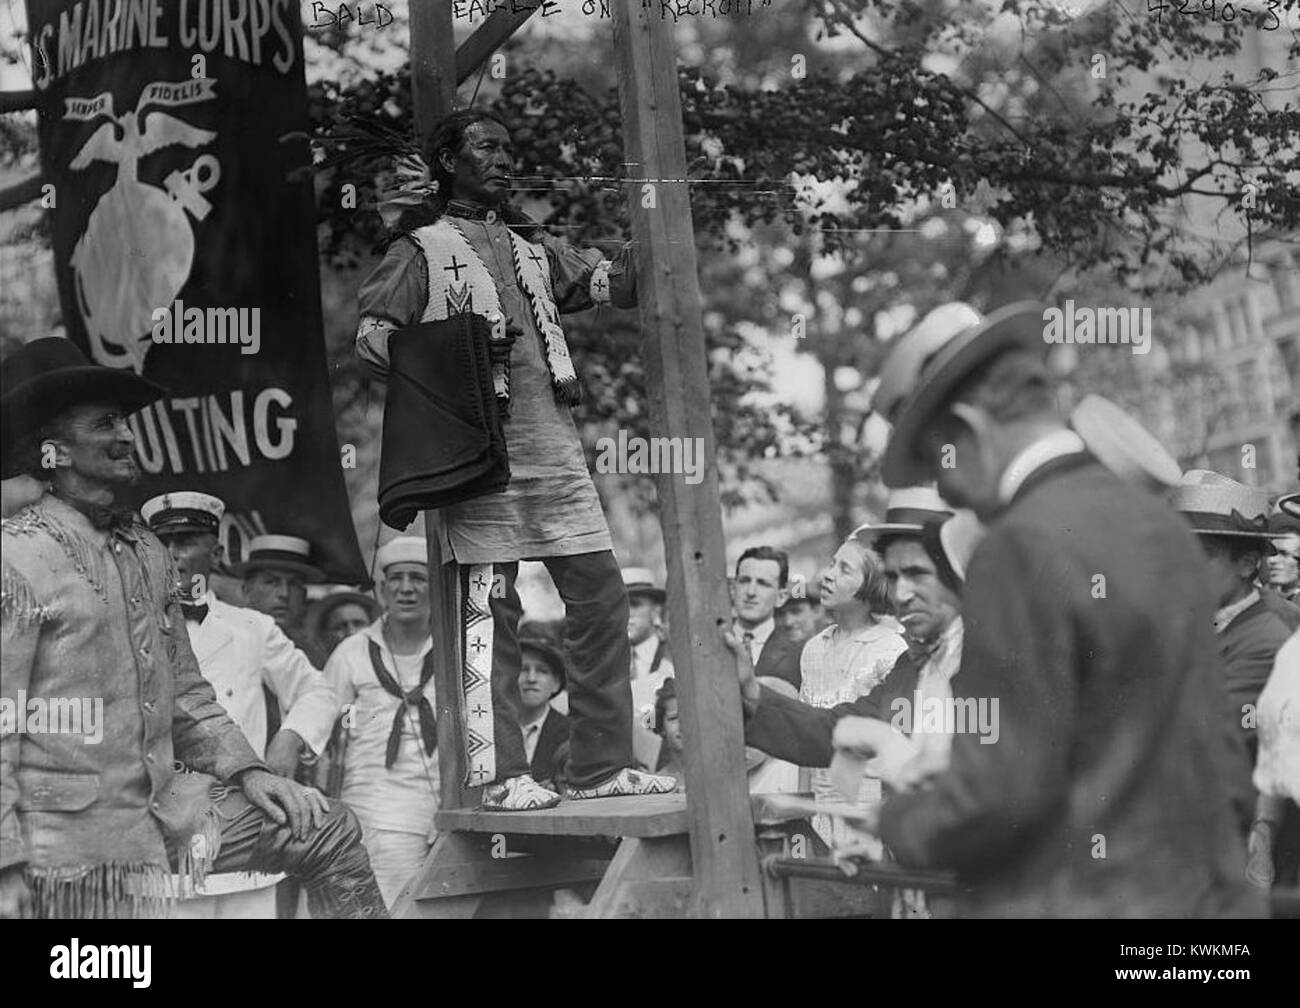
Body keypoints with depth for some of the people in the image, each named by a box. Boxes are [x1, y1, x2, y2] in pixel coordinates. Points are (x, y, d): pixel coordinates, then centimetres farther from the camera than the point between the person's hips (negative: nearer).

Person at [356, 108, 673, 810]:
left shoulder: (532, 245, 24)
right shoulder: (421, 249, 6)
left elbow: (615, 282, 22)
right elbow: (371, 336, -2)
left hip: (552, 440, 6)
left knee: (599, 590, 2)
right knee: (490, 606, -7)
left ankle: (600, 764, 8)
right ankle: (498, 774, -4)